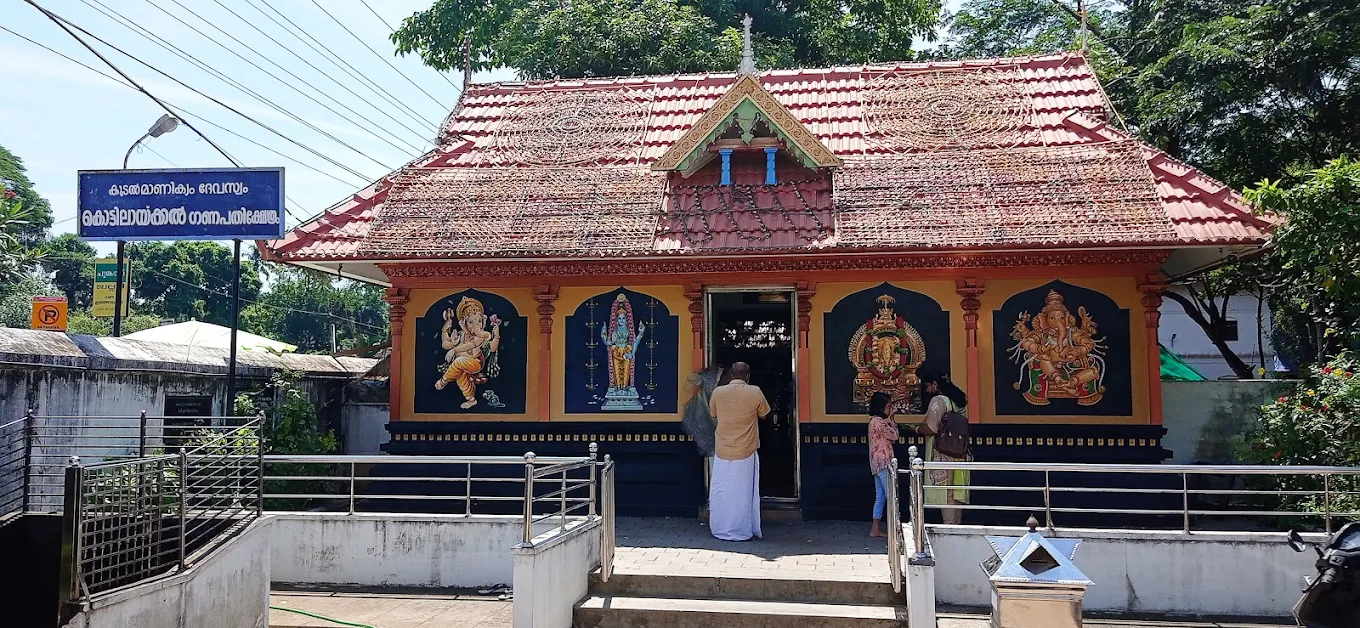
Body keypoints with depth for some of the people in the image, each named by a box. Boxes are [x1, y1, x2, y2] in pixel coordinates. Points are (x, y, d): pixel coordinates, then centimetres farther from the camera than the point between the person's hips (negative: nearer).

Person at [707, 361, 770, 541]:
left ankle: (721, 530, 17)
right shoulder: (755, 392, -8)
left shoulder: (717, 392, -3)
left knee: (721, 493, 10)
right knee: (743, 493, 7)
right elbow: (763, 414, 8)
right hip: (745, 452, -1)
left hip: (722, 452, 1)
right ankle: (743, 531, 12)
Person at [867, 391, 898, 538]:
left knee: (880, 497, 10)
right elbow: (894, 436, -9)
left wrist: (889, 420, 9)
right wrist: (891, 420, -1)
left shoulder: (875, 421, 15)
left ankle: (875, 529, 12)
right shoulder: (878, 422, -16)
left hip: (878, 464, 10)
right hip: (883, 463, -10)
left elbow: (890, 437, 15)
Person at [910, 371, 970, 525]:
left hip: (943, 456, -8)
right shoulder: (959, 400, 13)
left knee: (945, 495, -4)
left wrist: (916, 428, 0)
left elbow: (930, 429, -19)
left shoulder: (938, 401, -13)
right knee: (957, 495, 11)